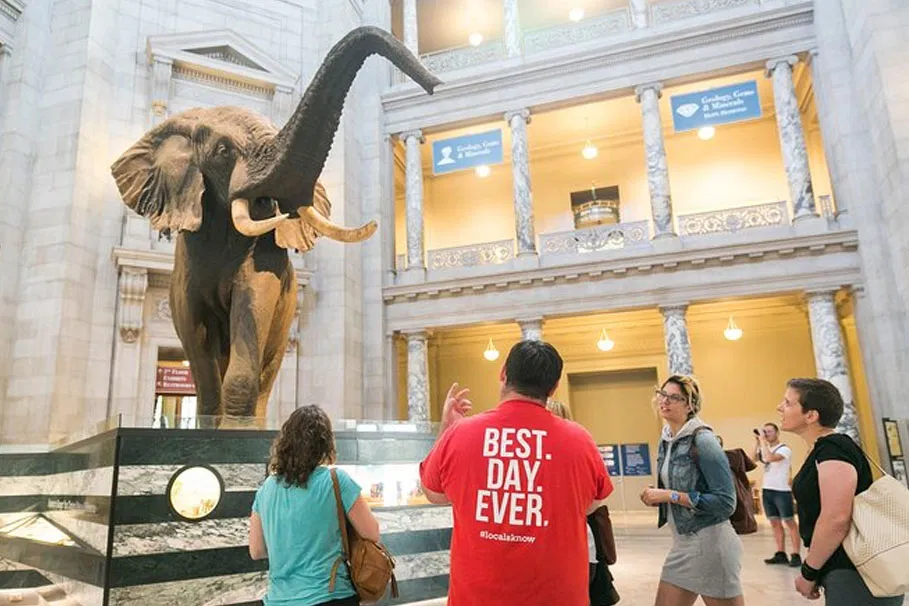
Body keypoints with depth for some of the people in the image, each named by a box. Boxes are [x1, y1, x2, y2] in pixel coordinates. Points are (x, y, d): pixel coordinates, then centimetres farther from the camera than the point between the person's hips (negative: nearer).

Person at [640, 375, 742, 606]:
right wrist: (656, 496, -2)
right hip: (682, 543, 8)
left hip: (710, 542, -8)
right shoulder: (666, 440, 7)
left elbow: (725, 502, -20)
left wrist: (670, 496, -21)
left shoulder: (703, 440, -17)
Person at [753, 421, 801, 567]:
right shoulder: (765, 449, 13)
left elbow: (769, 458, -24)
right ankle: (781, 554, 14)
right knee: (775, 523, 9)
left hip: (782, 491, -7)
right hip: (767, 490, 7)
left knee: (790, 523, -2)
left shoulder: (784, 449, -8)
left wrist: (763, 441, -17)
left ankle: (796, 555, 0)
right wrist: (757, 441, -1)